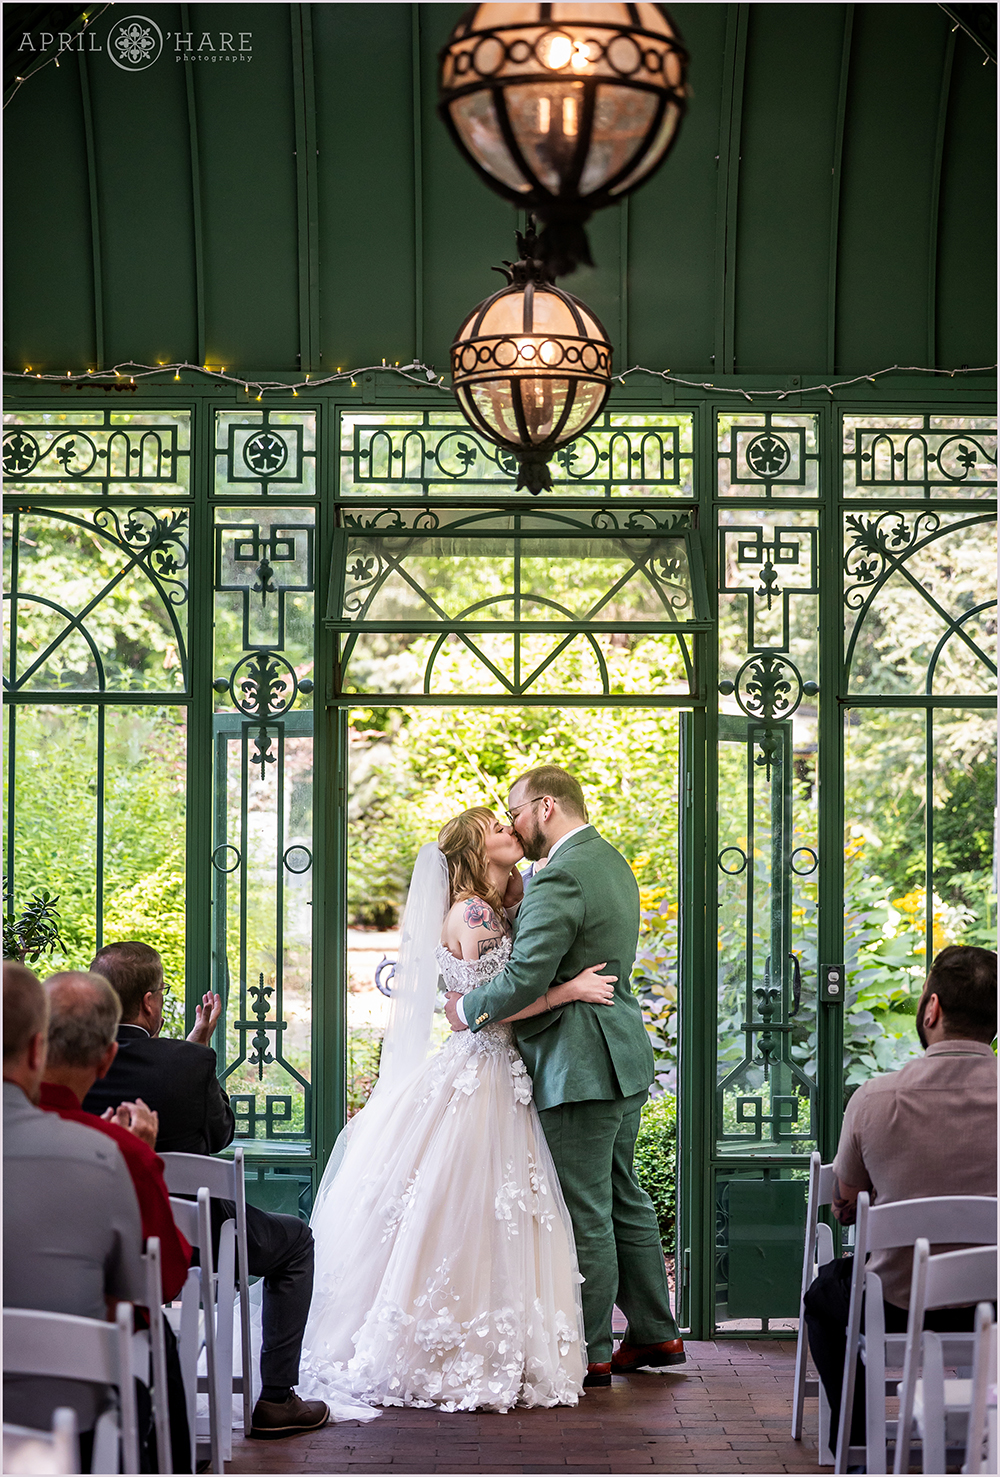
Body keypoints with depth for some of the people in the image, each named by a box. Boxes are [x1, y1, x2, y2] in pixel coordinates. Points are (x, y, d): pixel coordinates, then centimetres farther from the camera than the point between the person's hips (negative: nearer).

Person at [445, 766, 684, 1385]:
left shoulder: (560, 877, -19)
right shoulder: (611, 860, 14)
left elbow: (525, 979, -24)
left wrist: (468, 1010, -7)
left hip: (581, 1067, -10)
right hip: (624, 1057, 10)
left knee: (584, 1214, -2)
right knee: (625, 1199, 18)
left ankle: (590, 1354, 5)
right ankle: (655, 1333, 25)